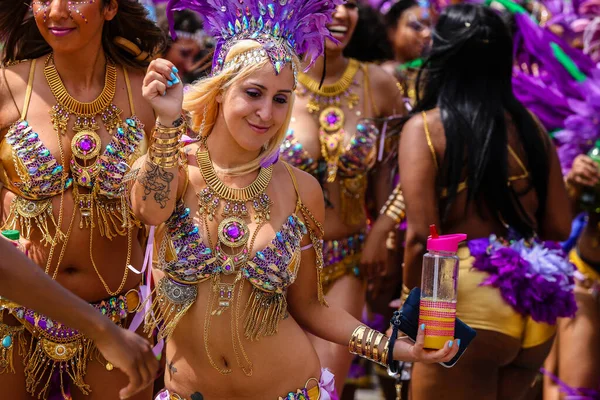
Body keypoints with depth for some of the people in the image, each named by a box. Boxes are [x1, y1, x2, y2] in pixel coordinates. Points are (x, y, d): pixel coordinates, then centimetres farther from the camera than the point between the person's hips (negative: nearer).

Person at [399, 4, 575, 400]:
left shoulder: (425, 127, -7)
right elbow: (559, 227, 8)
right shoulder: (530, 126, 6)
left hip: (468, 298, -5)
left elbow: (421, 236, -12)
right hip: (537, 306, 5)